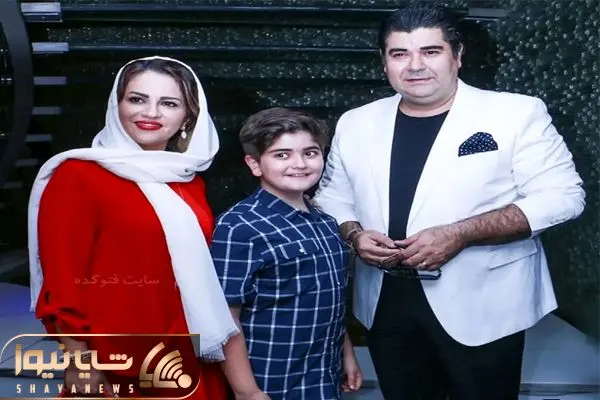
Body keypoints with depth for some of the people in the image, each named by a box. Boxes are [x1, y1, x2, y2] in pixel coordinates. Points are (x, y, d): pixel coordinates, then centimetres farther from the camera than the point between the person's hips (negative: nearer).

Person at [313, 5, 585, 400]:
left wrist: (461, 234, -22)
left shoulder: (516, 113, -9)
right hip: (387, 305, 4)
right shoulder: (356, 123, 6)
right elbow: (332, 197, 15)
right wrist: (354, 235, -9)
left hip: (481, 307, -4)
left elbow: (562, 195, -12)